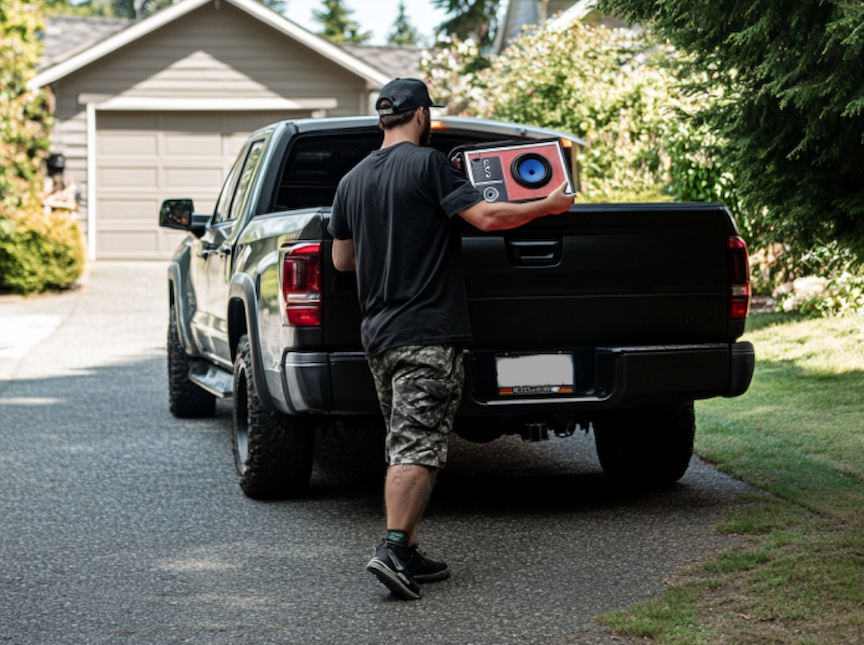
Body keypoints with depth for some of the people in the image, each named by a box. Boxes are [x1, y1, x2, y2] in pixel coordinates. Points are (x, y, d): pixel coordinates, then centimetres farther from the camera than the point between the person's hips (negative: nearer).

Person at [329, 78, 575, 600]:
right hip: (428, 333, -7)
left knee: (404, 446, 12)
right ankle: (393, 550, -20)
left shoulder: (353, 181, 13)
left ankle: (408, 556, 11)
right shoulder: (429, 163, -8)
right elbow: (486, 216, -17)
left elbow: (342, 260, 19)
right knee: (418, 448, -9)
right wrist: (550, 205, -4)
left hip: (377, 332, 7)